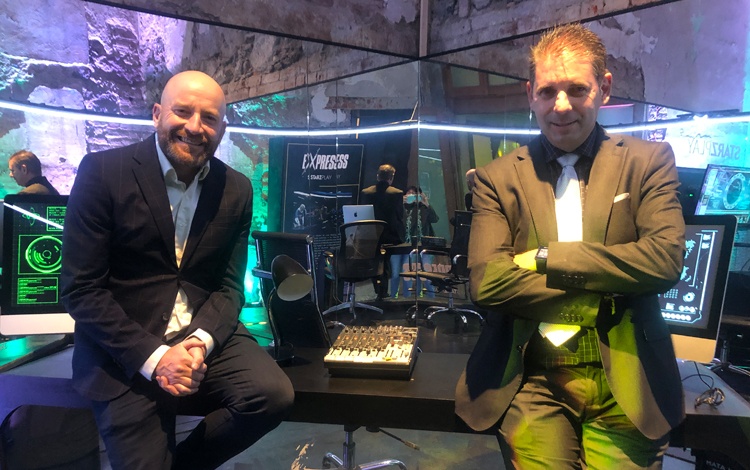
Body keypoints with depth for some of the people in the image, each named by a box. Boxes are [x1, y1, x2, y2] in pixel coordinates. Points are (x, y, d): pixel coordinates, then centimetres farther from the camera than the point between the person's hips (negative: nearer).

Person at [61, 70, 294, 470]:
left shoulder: (236, 190, 3)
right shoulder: (103, 171, -7)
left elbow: (229, 286, 3)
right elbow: (81, 288, -10)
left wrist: (200, 343, -16)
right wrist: (152, 356, -19)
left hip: (205, 337, 3)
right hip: (124, 348, -2)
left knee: (274, 394, -18)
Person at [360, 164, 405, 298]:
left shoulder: (365, 192, -2)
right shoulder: (397, 193, -12)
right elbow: (400, 217, -9)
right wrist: (400, 235, 2)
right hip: (392, 237, -3)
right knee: (394, 270, 9)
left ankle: (380, 293, 17)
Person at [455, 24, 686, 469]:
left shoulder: (649, 161, 3)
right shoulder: (498, 177, 0)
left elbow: (666, 259, -10)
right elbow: (486, 282, -12)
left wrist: (548, 258, -12)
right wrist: (606, 293, -12)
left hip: (627, 383, 1)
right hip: (533, 382, 0)